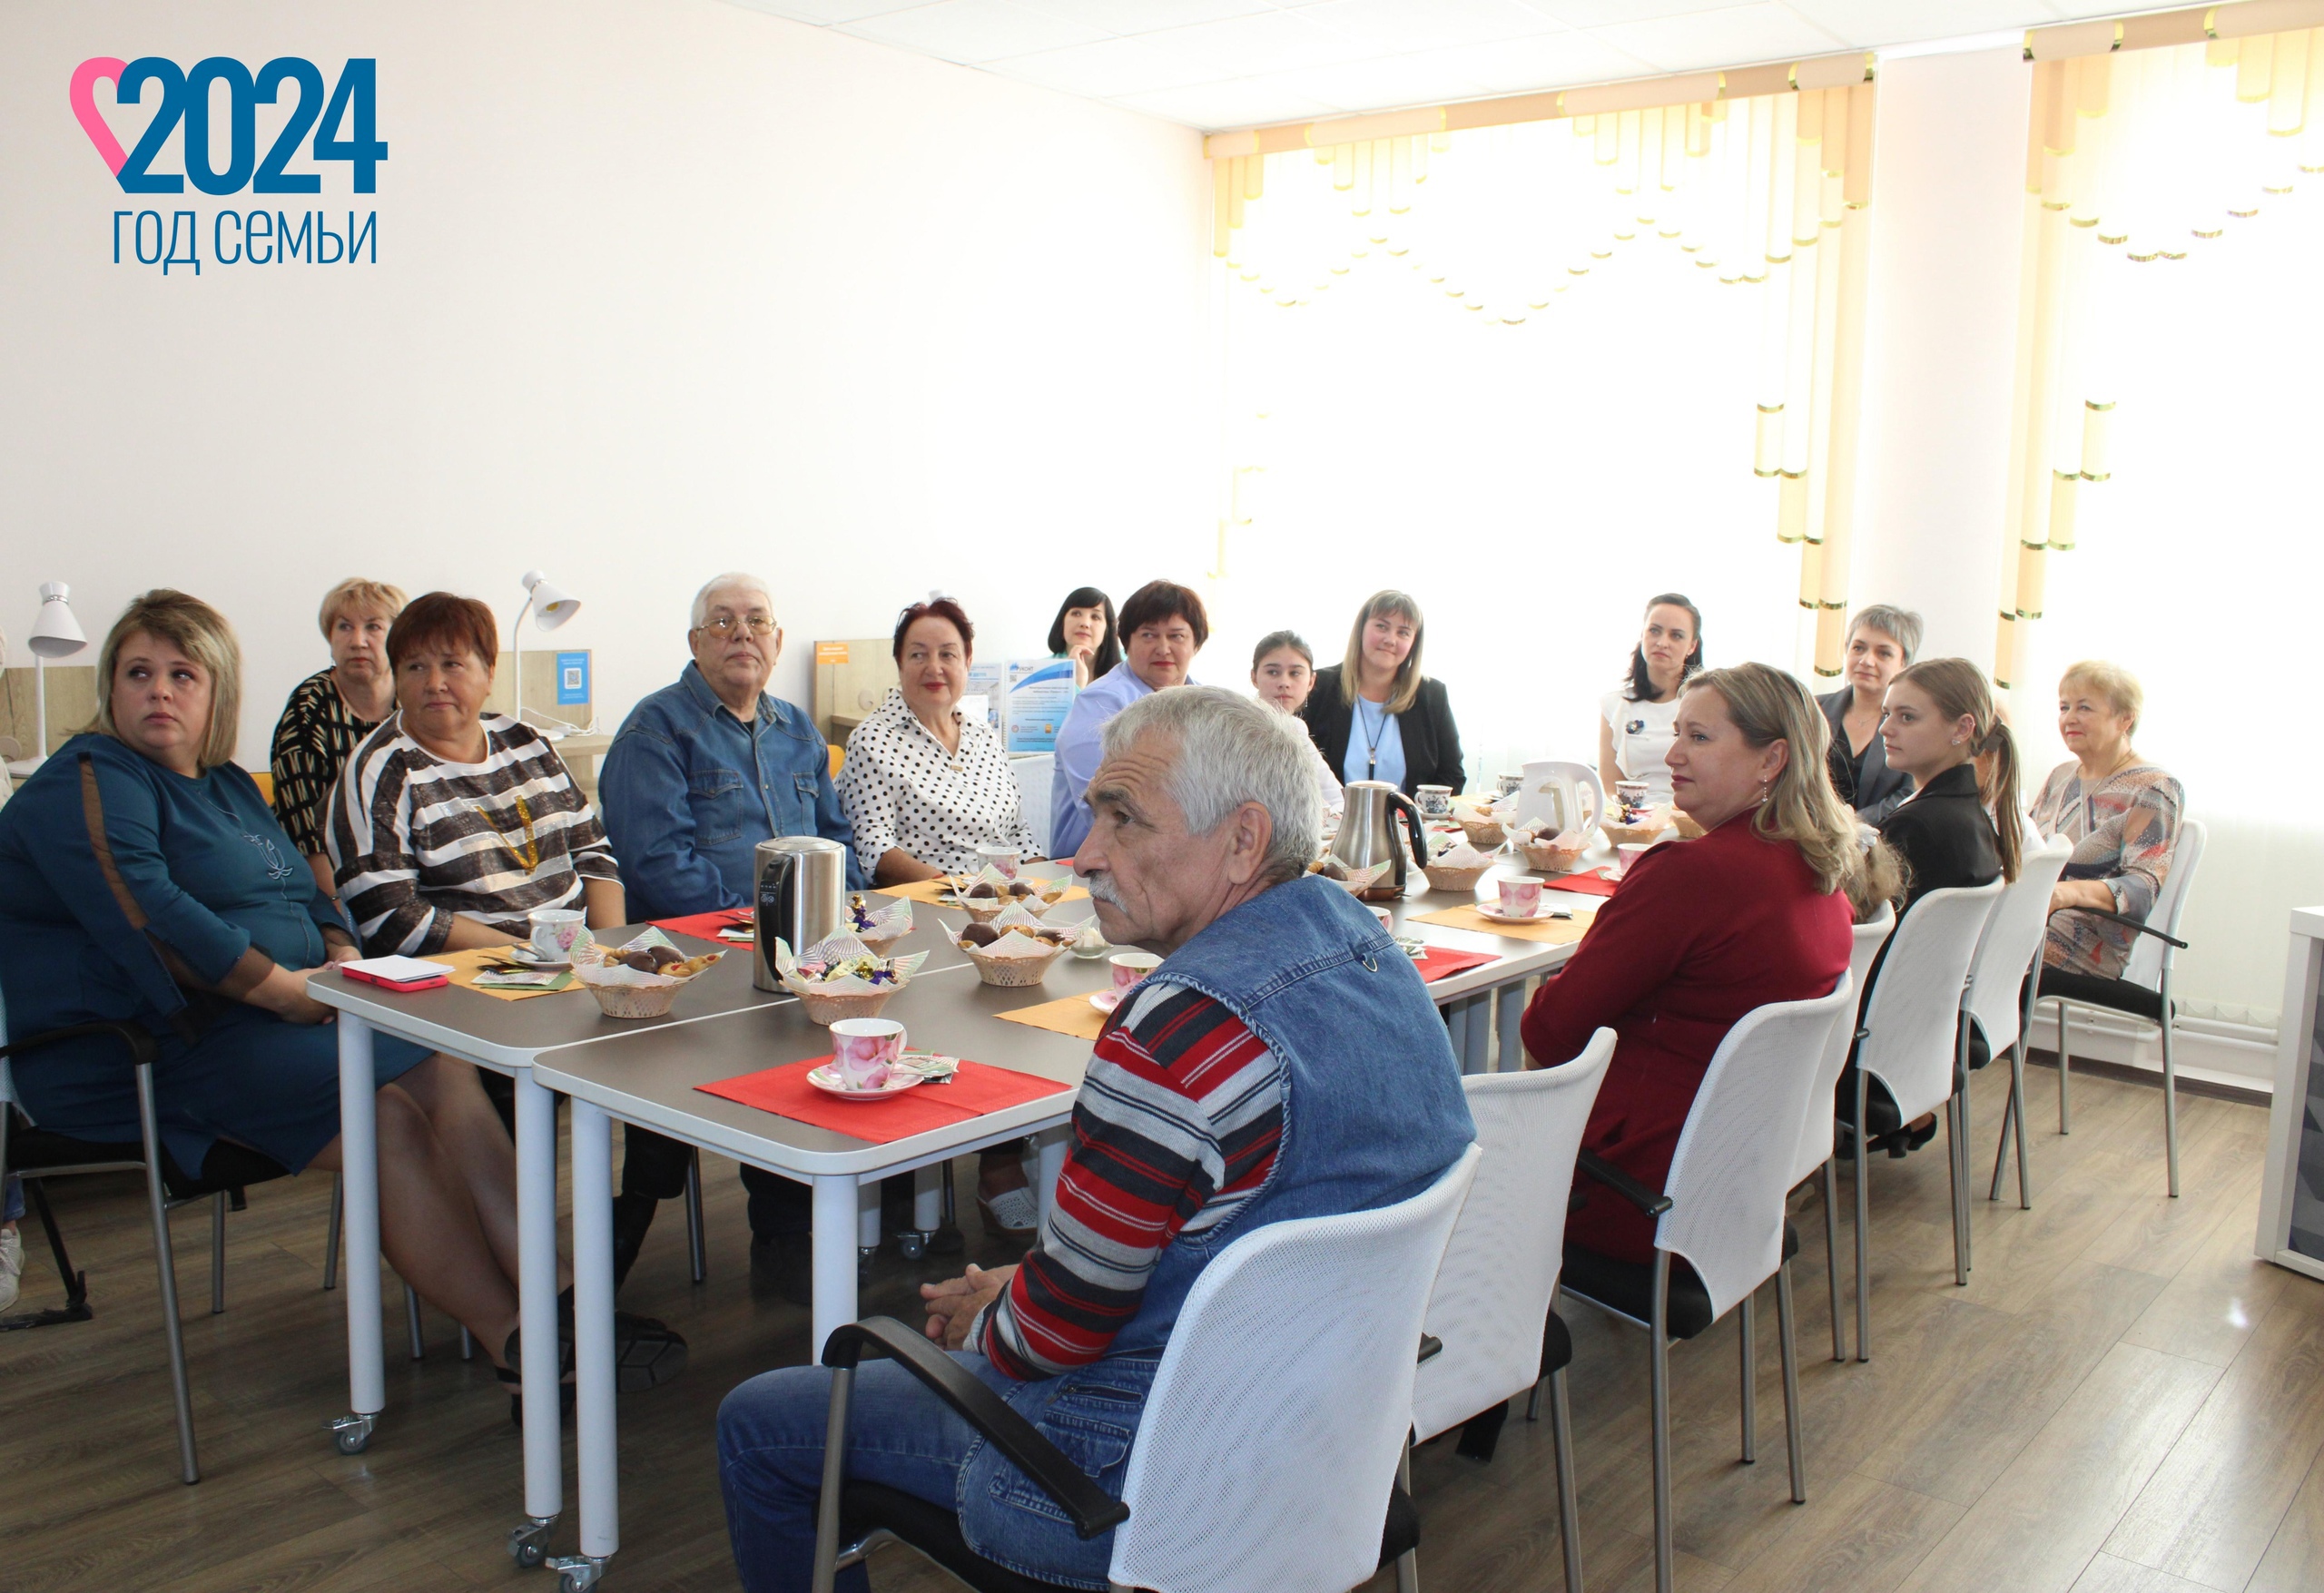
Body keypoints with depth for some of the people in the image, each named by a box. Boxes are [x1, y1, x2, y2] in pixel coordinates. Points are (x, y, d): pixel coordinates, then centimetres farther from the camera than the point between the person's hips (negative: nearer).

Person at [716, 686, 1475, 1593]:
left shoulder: (1185, 1030, -31)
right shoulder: (1358, 937, -1)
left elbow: (1058, 1331, -20)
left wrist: (982, 1320, 3)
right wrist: (1011, 1288, 8)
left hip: (1145, 1483, -9)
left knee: (759, 1424, 8)